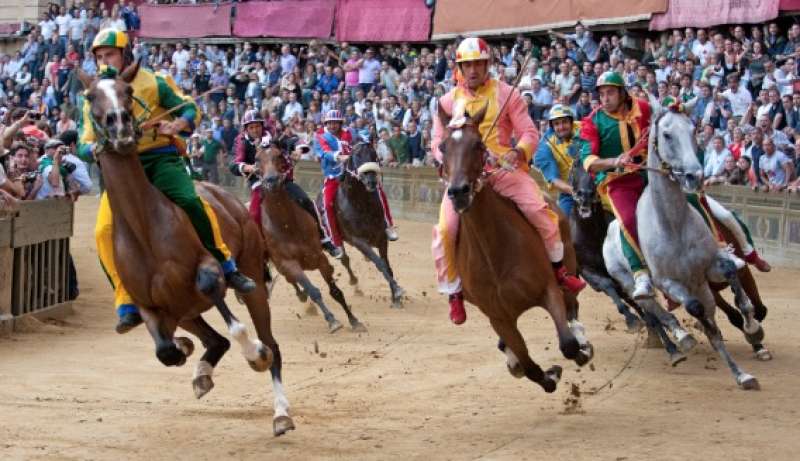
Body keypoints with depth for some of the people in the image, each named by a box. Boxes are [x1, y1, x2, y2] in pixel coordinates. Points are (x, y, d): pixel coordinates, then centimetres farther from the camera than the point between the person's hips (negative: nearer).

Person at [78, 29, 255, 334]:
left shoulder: (153, 82, 5)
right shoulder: (94, 98, 12)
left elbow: (190, 109, 6)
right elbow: (85, 145, 9)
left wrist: (177, 125, -18)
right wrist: (96, 148, -16)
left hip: (160, 158, -3)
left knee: (189, 202, -29)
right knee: (105, 230, -17)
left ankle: (226, 268, -11)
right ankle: (128, 306, -9)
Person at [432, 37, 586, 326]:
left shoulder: (506, 94, 3)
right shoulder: (448, 101, 8)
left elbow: (529, 133, 1)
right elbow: (438, 142, 10)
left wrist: (520, 152, -22)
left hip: (503, 167, -1)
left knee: (538, 209, -21)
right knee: (445, 228, -18)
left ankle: (558, 269, 2)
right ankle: (453, 292, 1)